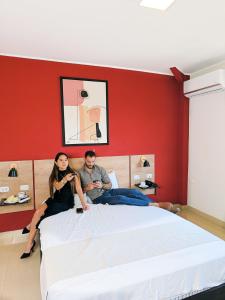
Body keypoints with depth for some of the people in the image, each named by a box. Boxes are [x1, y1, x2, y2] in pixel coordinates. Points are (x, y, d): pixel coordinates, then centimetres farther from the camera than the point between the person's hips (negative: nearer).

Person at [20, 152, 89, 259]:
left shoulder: (73, 174, -10)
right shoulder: (54, 175, 2)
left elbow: (79, 189, -13)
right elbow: (57, 187, -16)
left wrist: (83, 203, -21)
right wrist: (65, 179, -37)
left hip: (66, 202, -4)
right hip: (55, 198, 4)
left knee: (39, 214, -17)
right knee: (38, 212, -18)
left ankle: (30, 226, 13)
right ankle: (30, 243, 0)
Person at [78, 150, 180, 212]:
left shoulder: (100, 169, 5)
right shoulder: (79, 173, -2)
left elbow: (109, 185, 6)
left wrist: (102, 185, -16)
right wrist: (87, 188, -17)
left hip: (108, 191, 5)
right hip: (98, 198, -4)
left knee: (133, 192, -19)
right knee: (121, 198, -32)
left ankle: (157, 206, -18)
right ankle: (155, 205, -32)